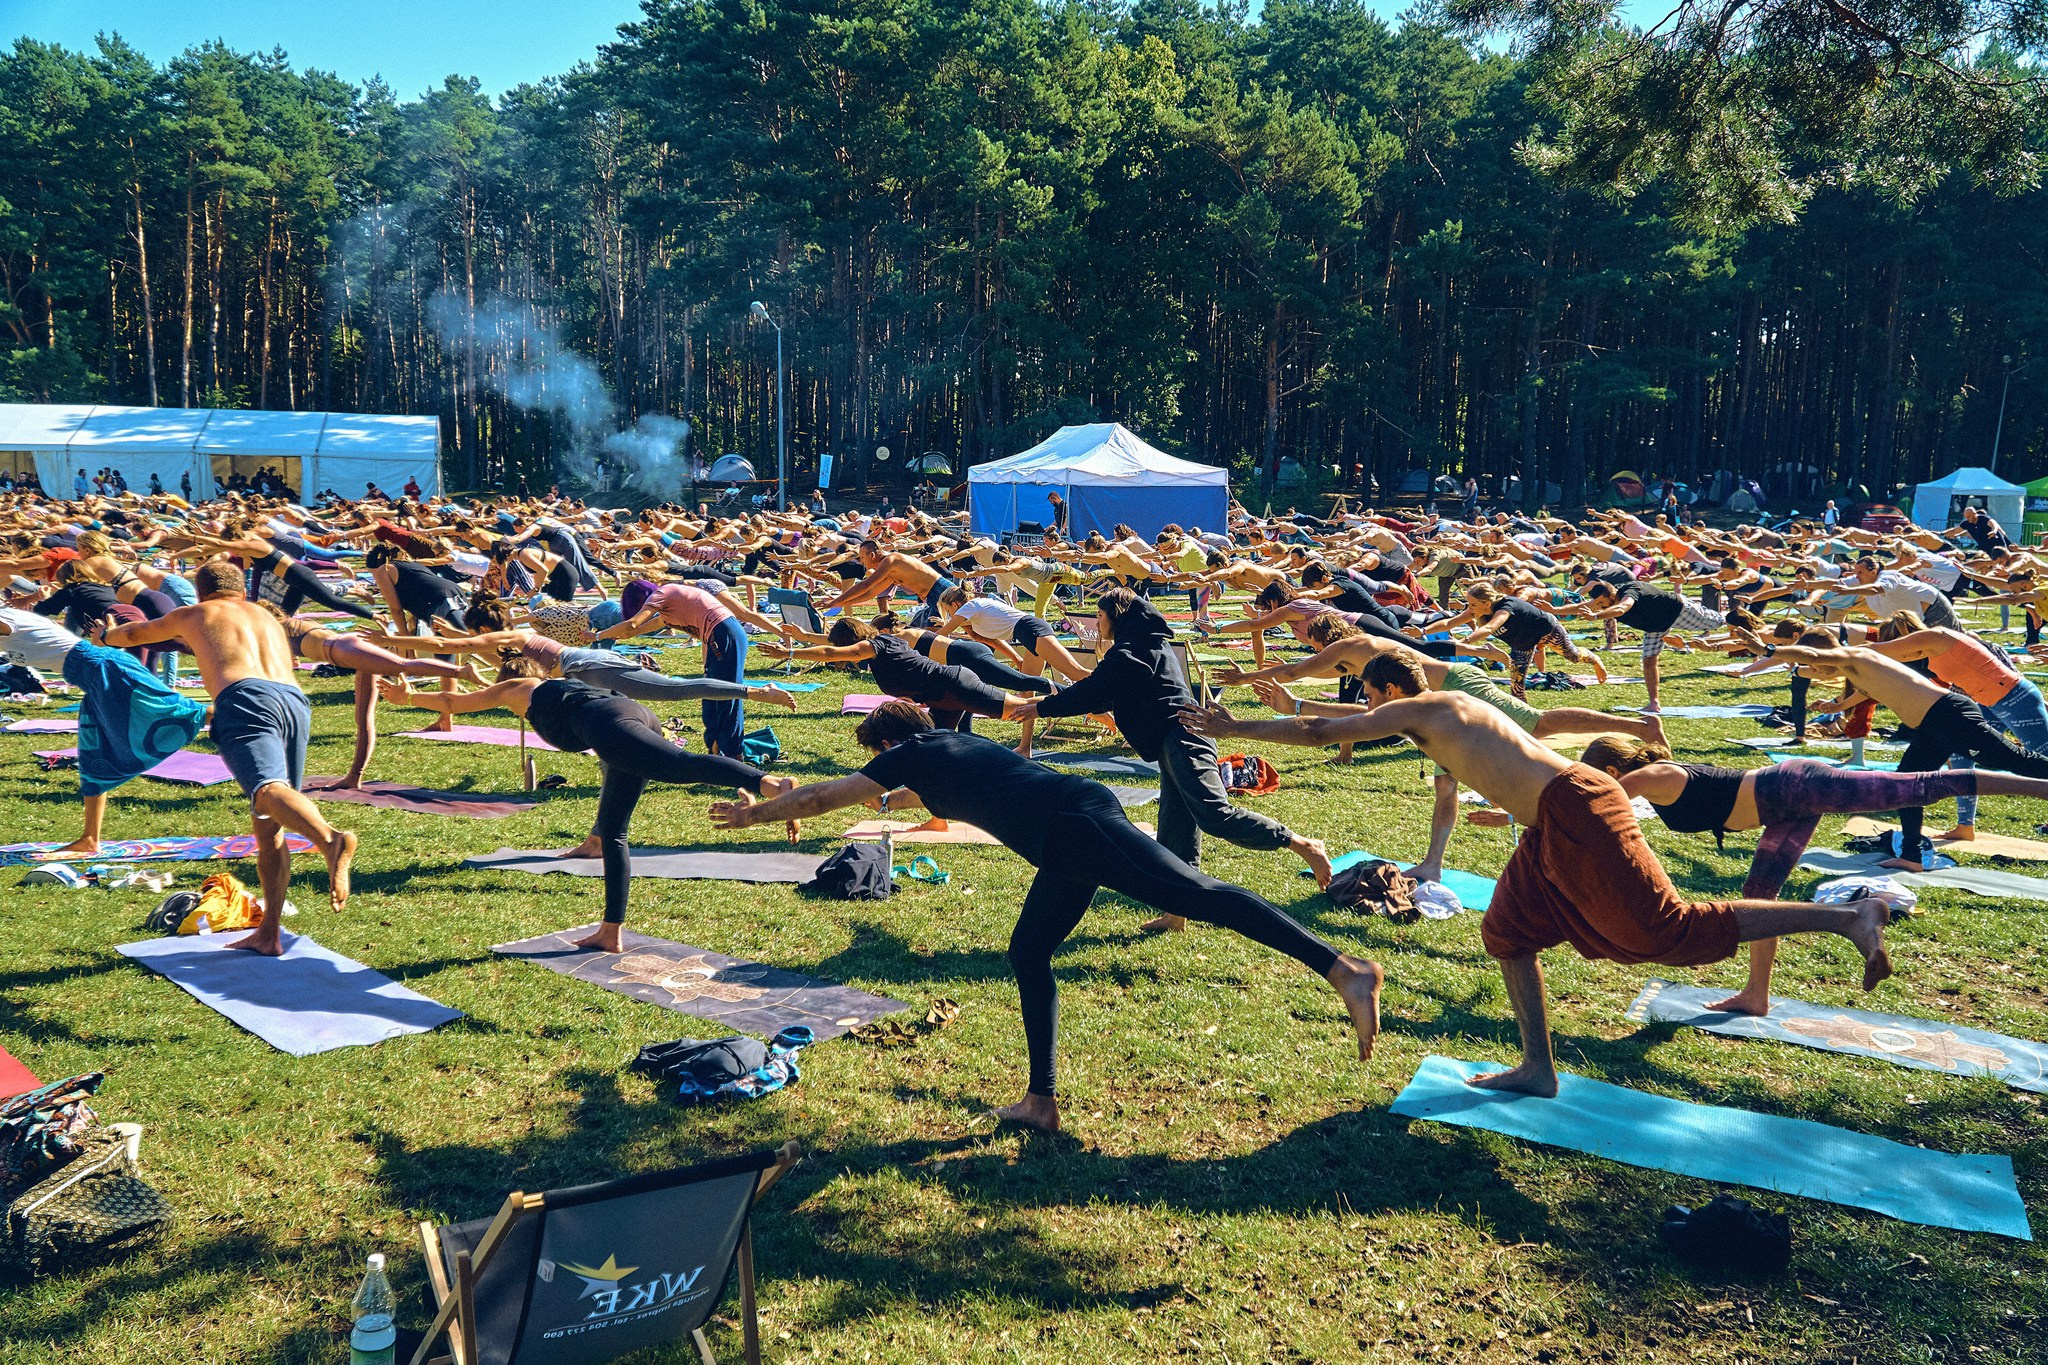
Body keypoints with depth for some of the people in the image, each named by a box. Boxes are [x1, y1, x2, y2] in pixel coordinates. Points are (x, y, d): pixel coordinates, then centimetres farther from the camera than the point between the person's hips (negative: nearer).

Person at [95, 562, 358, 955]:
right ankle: (267, 935, 12)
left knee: (268, 790, -30)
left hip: (246, 698, -5)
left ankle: (331, 841, -61)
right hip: (297, 701, 5)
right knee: (268, 826, 12)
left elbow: (135, 633, 46)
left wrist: (105, 636, 70)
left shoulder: (195, 615, 26)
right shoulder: (268, 617, 37)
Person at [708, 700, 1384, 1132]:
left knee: (1197, 893, -20)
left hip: (1074, 826, -9)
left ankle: (1343, 970, -30)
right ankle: (1041, 1100, 18)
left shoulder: (911, 754, 10)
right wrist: (884, 797, 70)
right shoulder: (954, 746, 32)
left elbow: (819, 797, 18)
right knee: (1028, 952, 16)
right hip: (1084, 815, 9)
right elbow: (924, 798, 58)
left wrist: (751, 813, 31)